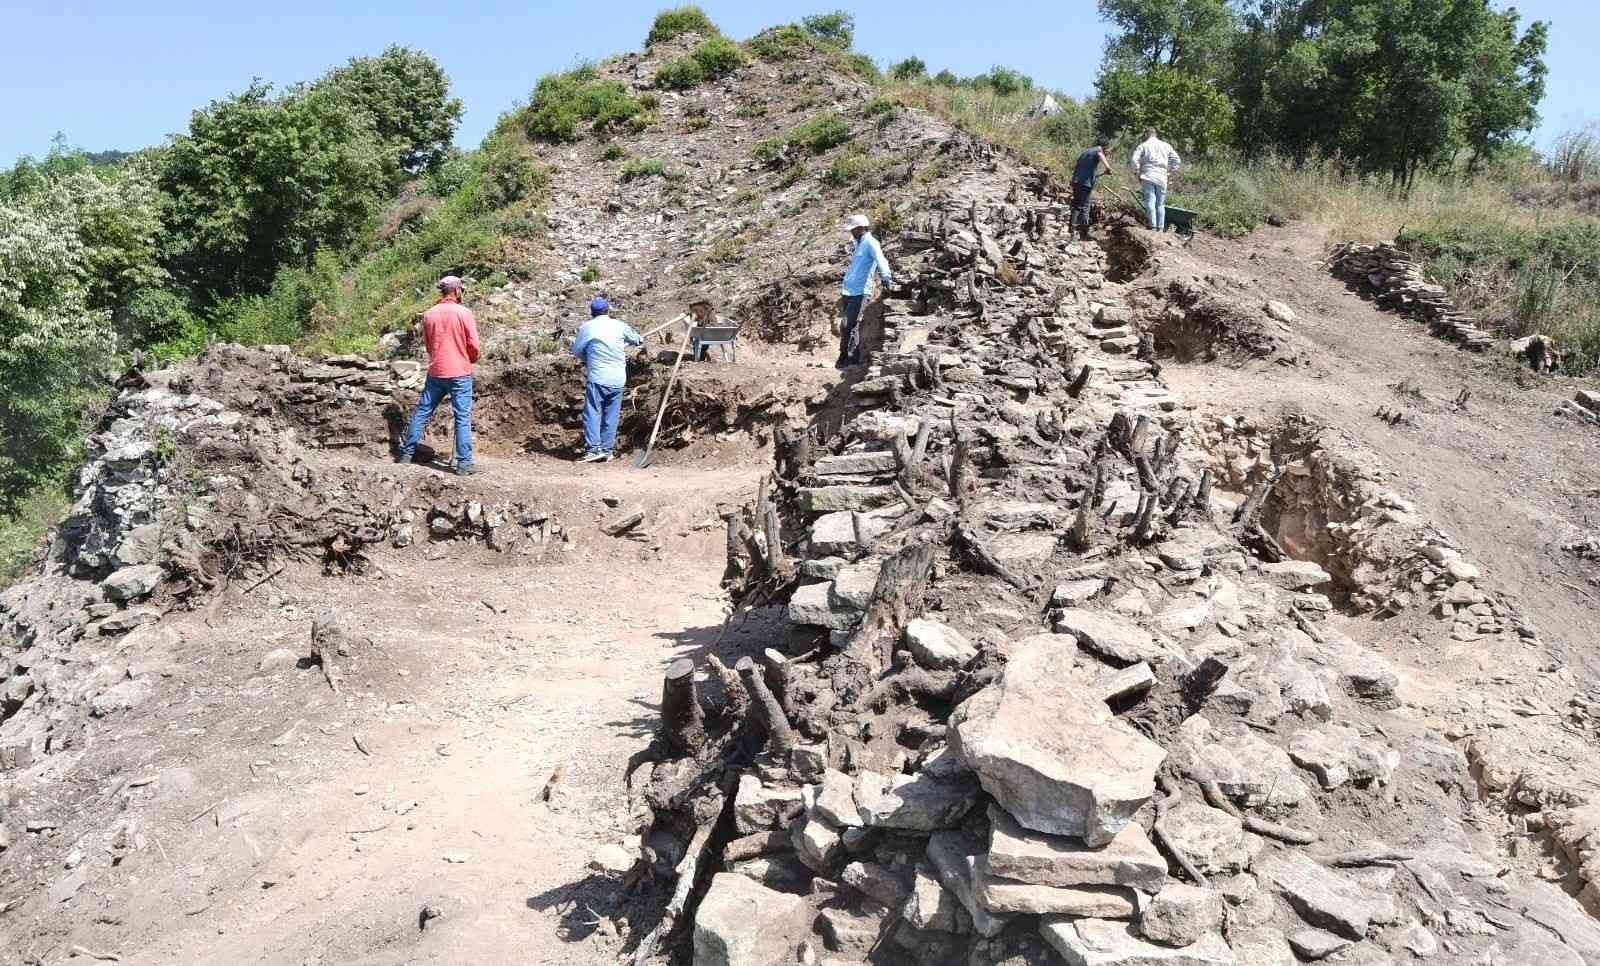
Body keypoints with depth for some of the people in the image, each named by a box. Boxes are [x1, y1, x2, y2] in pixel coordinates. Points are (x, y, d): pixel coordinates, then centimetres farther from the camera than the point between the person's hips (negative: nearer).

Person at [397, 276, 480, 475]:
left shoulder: (428, 314, 5)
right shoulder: (464, 313, -9)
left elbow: (427, 344, 14)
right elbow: (473, 345, -8)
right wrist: (471, 359, 13)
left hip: (435, 372, 4)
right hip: (460, 373, -4)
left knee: (422, 412, 14)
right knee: (463, 418, -2)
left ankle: (406, 453, 21)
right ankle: (464, 464, -4)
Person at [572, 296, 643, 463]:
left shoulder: (587, 327, -1)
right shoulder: (619, 326, 5)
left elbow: (576, 350, 8)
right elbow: (636, 339, 21)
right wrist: (640, 340, 45)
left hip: (597, 378, -3)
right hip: (618, 379, 3)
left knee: (592, 413, -2)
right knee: (611, 415, 8)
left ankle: (593, 448, -13)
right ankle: (607, 449, 9)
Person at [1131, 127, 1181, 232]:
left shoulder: (1143, 146, 5)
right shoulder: (1166, 146, 16)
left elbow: (1135, 160, -8)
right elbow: (1177, 160, 14)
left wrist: (1137, 172, 3)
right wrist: (1170, 171, 17)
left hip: (1148, 177, -3)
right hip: (1162, 178, 3)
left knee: (1150, 202, -7)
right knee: (1160, 204, 8)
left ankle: (1153, 226, -18)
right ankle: (1161, 228, 4)